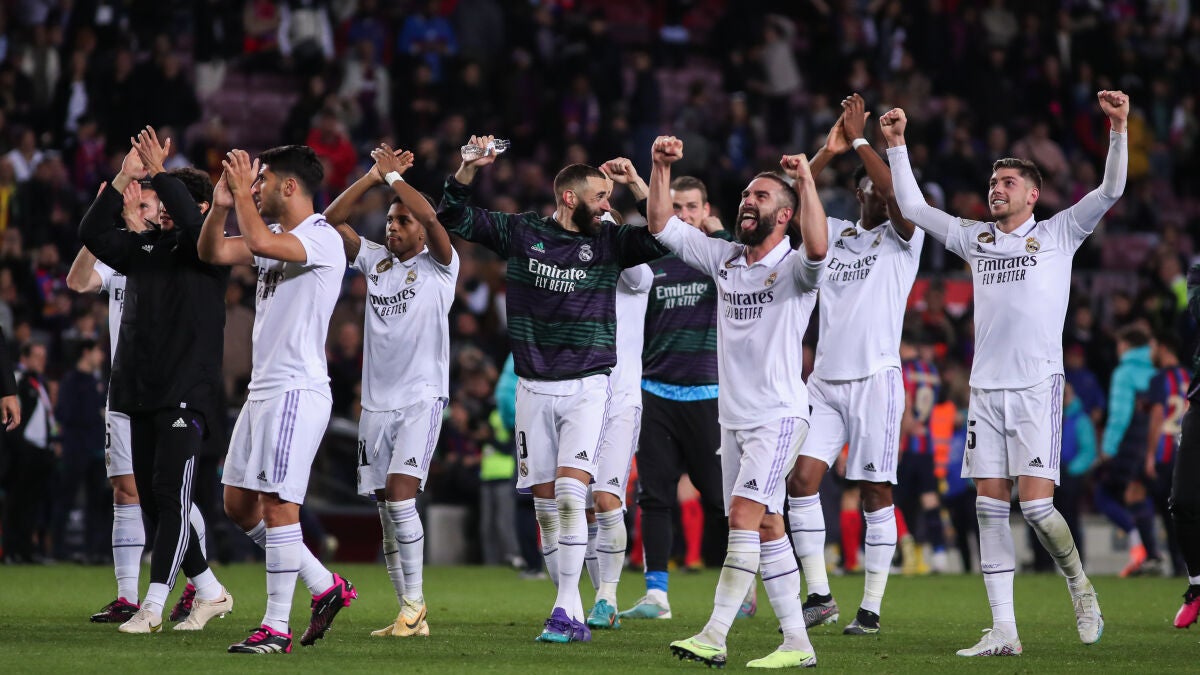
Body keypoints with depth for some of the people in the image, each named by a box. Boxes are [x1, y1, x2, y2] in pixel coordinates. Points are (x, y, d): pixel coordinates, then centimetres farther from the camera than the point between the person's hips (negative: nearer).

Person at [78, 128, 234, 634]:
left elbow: (193, 223, -24)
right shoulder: (144, 246, 14)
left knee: (171, 493, -11)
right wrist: (122, 181, -5)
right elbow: (92, 235, 4)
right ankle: (210, 592, 18)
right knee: (150, 498, 7)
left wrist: (161, 173, -19)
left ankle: (153, 606, -12)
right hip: (139, 392, 7)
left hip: (187, 392, -7)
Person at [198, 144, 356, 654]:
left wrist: (243, 192, -15)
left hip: (297, 391, -10)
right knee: (239, 504, 11)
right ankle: (326, 586, 20)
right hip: (262, 388, 10)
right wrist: (222, 205, 0)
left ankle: (277, 627, -6)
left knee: (277, 505, -10)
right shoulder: (274, 237, 15)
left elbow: (260, 242, -29)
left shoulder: (322, 238, -13)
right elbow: (212, 252, 16)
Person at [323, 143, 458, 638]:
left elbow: (430, 216, -18)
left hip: (421, 397, -6)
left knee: (400, 495, -18)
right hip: (377, 401, 6)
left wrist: (393, 174, -6)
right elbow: (331, 220, 6)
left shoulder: (439, 266, -2)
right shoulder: (375, 260, 13)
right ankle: (408, 614, 9)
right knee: (386, 506, 4)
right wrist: (375, 175, -1)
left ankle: (415, 606, -14)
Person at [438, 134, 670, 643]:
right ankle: (571, 615, 11)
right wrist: (469, 168, -10)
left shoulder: (610, 242, 1)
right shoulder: (520, 233, 3)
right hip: (534, 388, 2)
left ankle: (566, 609, -17)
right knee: (545, 504, 4)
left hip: (587, 387, -2)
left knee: (570, 493, -17)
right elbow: (453, 218, 5)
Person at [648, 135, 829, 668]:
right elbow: (661, 225, 12)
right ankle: (797, 644, 11)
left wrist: (806, 179, -35)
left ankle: (714, 637, -22)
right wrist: (661, 167, 1)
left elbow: (817, 248, -32)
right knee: (766, 526, 7)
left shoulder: (794, 269, -8)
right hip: (733, 417, 7)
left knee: (745, 513, -17)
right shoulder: (725, 259, 11)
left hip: (779, 414, -7)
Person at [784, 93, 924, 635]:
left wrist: (860, 140, -13)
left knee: (874, 491, -2)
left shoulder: (902, 237, 2)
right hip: (825, 381, 4)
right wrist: (828, 151, -4)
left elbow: (898, 194, -17)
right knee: (802, 477, -7)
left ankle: (871, 608, 2)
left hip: (875, 378, -4)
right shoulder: (833, 233, 15)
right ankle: (819, 595, 1)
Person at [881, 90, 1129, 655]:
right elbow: (912, 207, 20)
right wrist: (896, 144, 15)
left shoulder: (1059, 233, 5)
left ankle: (1079, 584, 14)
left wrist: (1119, 128, -14)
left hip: (1038, 387, -4)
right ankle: (1003, 631, 1)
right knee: (990, 508, 0)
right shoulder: (974, 239, 15)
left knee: (1035, 503, -13)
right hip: (986, 390, 4)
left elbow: (1111, 190, -4)